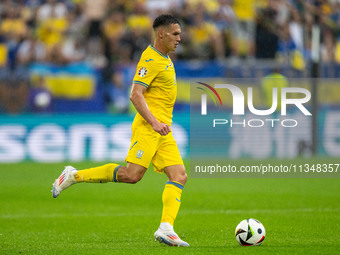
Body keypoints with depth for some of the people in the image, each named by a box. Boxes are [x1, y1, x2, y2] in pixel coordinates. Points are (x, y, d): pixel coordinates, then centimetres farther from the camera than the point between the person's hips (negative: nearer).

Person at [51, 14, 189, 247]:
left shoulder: (164, 58, 20)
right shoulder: (151, 60, -10)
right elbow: (136, 95, -19)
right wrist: (154, 122, -24)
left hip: (162, 129, 9)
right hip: (147, 126, -9)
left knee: (179, 176, -5)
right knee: (132, 174, -18)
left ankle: (165, 229, -14)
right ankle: (74, 176, -5)